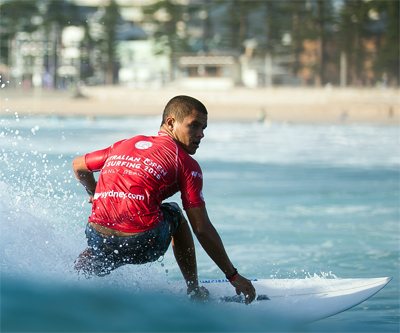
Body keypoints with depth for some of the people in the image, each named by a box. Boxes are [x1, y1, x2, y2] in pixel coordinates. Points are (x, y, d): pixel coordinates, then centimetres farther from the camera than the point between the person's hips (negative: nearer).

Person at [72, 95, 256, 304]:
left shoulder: (123, 145, 22)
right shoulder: (186, 163, 7)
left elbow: (78, 166, 37)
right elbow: (202, 229, 4)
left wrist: (95, 195, 57)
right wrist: (233, 276, 10)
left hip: (98, 243, 4)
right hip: (144, 245, -4)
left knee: (84, 269, 41)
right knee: (174, 214, 32)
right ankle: (194, 291, 31)